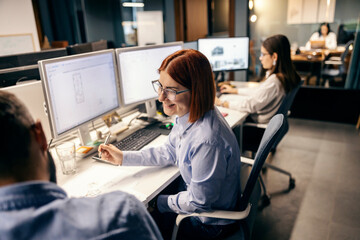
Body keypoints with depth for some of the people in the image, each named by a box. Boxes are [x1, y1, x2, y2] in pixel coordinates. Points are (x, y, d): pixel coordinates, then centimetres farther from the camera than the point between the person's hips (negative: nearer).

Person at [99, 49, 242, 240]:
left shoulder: (207, 141, -40)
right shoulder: (188, 114, -11)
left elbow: (198, 203, -26)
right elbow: (169, 153, 5)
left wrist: (159, 203, -10)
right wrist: (123, 158, 2)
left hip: (210, 222, -7)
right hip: (195, 196, 7)